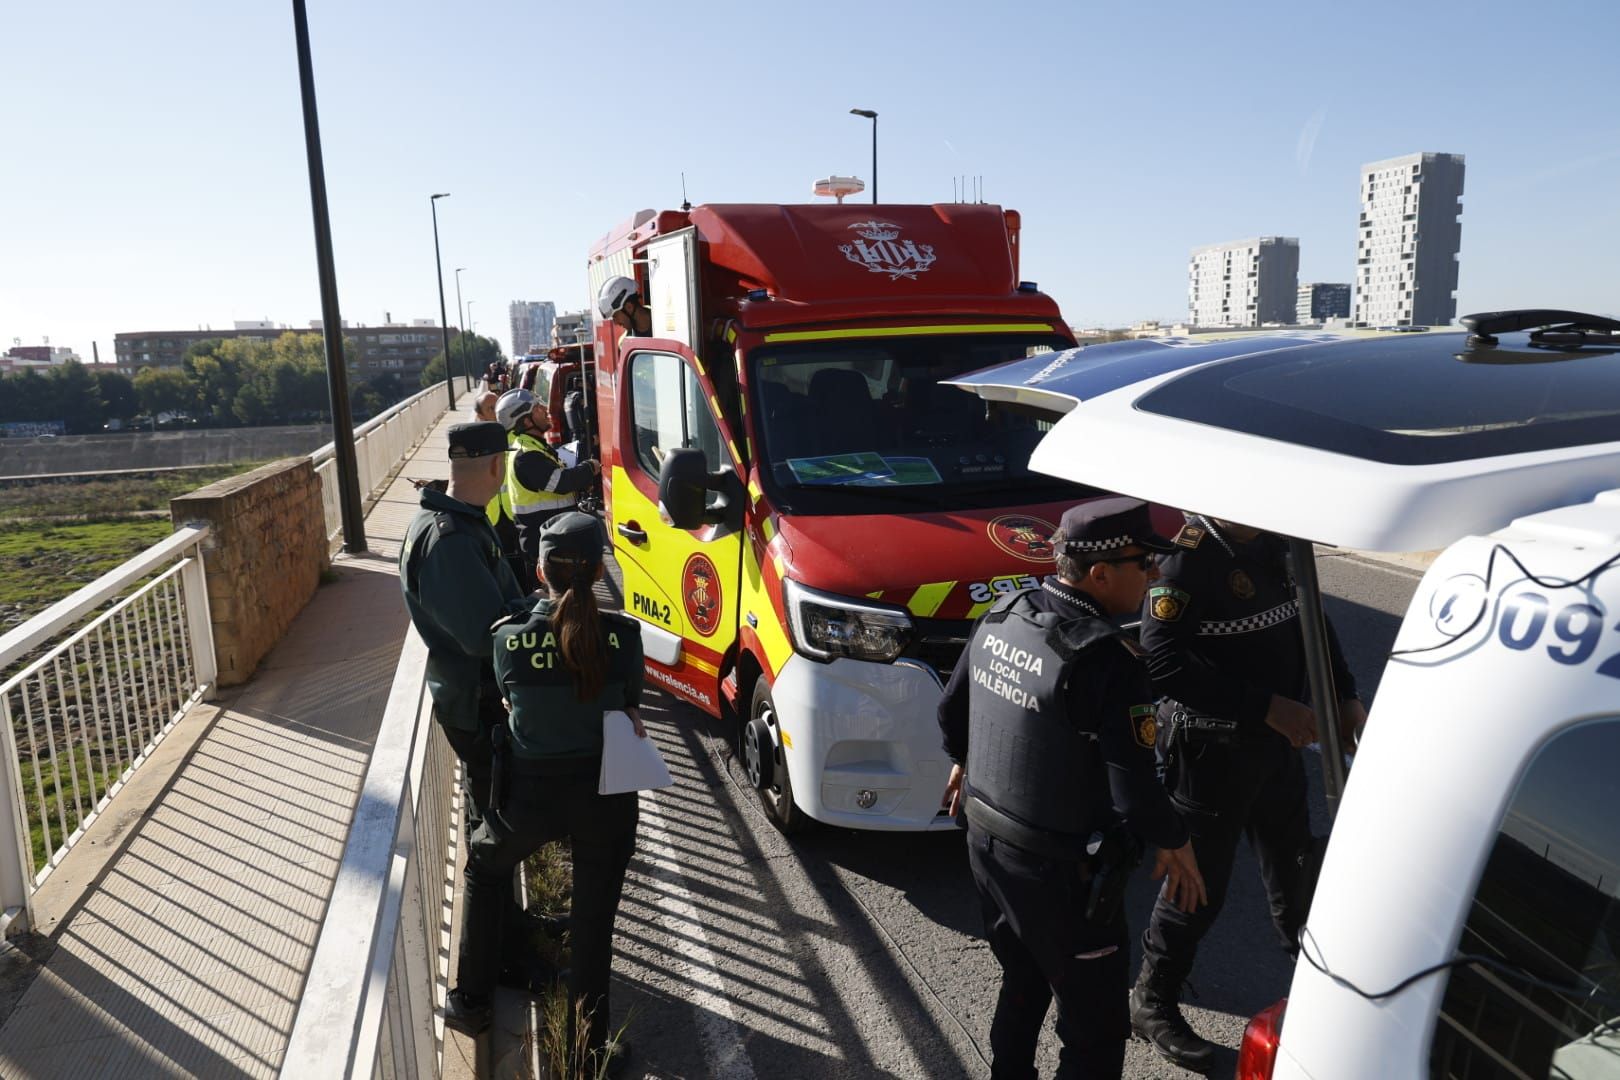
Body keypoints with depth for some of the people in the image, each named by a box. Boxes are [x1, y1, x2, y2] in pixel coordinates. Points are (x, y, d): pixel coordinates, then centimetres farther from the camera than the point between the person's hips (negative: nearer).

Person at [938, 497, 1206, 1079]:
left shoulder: (1003, 615, -4)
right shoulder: (1107, 662, -27)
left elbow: (952, 708, 9)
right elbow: (1135, 791, -24)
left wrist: (964, 761, 28)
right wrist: (1176, 844, -4)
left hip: (986, 843, 8)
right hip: (1059, 876, -7)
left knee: (1021, 986, 29)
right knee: (1096, 1030, 13)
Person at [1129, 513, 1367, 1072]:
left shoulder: (1276, 544, 0)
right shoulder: (1189, 556, -24)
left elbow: (1309, 619, 14)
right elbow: (1162, 659, -31)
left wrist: (1345, 696, 4)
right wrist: (1267, 706, -31)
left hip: (1277, 737, 8)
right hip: (1210, 747, -7)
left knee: (1293, 857, 26)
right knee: (1199, 884, 4)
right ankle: (1152, 1004, 24)